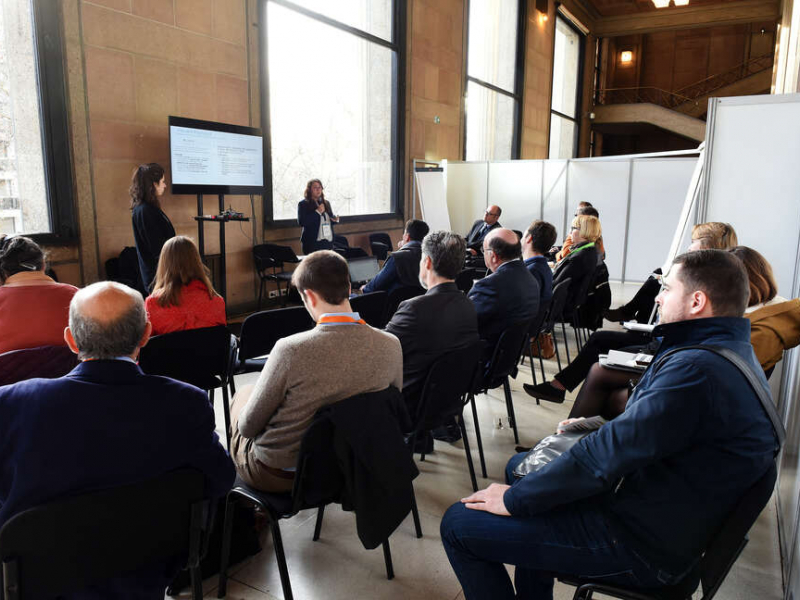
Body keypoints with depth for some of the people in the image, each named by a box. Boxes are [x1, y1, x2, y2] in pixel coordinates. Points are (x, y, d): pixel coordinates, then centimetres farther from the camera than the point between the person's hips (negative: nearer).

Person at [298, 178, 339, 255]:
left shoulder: (326, 203, 17)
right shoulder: (303, 204, -2)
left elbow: (331, 217, 28)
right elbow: (301, 222, -15)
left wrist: (335, 219, 3)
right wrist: (317, 212, -17)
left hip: (328, 241, 5)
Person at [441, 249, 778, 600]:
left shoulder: (697, 370, -28)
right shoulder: (732, 350, 7)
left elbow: (606, 457, -27)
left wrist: (515, 499, -17)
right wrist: (598, 426, 10)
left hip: (640, 546, -11)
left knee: (457, 523, -11)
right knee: (521, 464, 26)